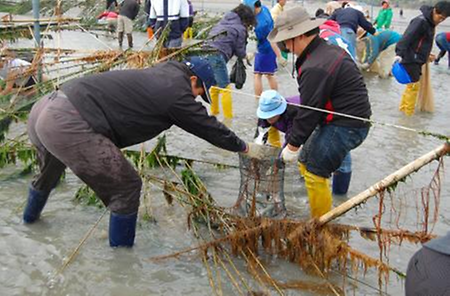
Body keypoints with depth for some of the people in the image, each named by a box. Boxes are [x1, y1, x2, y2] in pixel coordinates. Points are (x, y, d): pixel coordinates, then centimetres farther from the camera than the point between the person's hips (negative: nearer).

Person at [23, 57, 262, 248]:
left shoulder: (167, 71, 17)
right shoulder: (177, 94, -7)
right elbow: (210, 129, 5)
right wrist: (246, 148, 20)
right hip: (69, 126, -10)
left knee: (49, 171, 38)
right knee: (126, 187, 3)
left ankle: (31, 216, 65)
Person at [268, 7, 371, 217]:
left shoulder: (316, 68, -25)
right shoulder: (329, 49, 8)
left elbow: (309, 111, -20)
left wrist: (293, 146, -9)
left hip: (345, 127, -11)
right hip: (351, 119, 11)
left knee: (315, 173, -5)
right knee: (305, 160, 20)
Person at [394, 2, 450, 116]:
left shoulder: (430, 23, 12)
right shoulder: (420, 21, -18)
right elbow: (407, 37, -29)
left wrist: (426, 56, 28)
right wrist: (399, 53, -40)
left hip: (416, 60, 9)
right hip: (410, 60, -9)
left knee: (412, 85, 14)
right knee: (413, 85, -5)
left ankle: (403, 108, 25)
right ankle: (409, 113, 3)